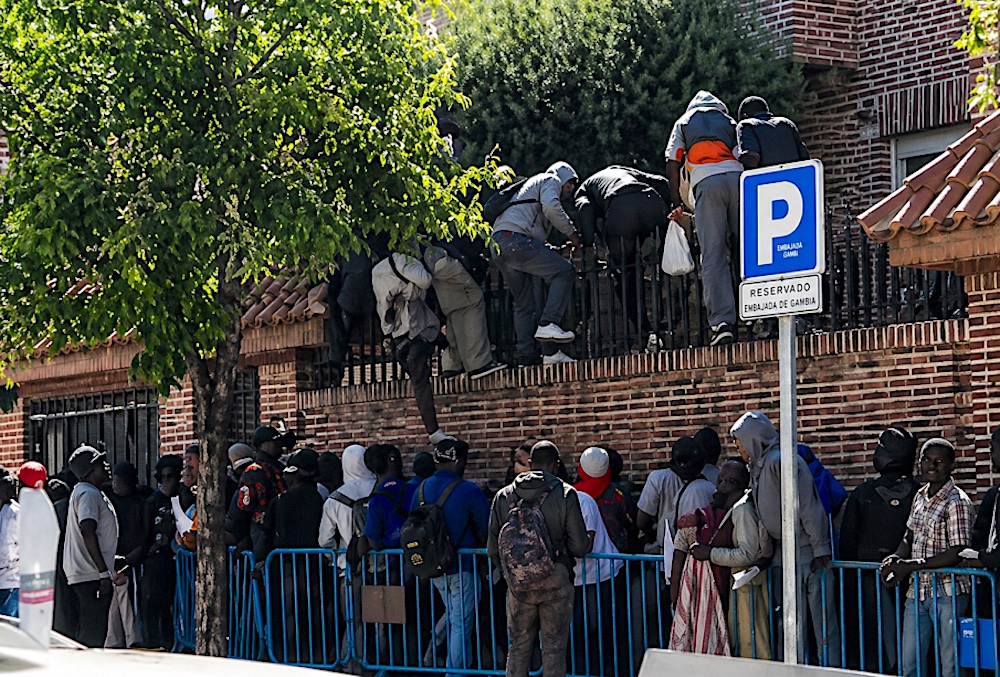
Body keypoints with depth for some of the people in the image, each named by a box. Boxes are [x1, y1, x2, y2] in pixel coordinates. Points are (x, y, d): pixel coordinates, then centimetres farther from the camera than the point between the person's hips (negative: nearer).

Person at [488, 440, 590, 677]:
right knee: (554, 647, 3)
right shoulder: (565, 494, -6)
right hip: (555, 581, -3)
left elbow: (493, 548, 6)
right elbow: (580, 545, -8)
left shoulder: (504, 496, 4)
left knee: (519, 646, 10)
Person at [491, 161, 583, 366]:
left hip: (497, 246, 10)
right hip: (514, 238, -10)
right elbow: (551, 207, -11)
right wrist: (572, 234, -3)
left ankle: (527, 358, 5)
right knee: (564, 271, -9)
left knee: (524, 304, 10)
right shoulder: (551, 180, 12)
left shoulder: (533, 185, 39)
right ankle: (548, 323, -20)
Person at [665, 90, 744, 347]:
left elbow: (673, 161, 16)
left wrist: (676, 202, 16)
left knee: (713, 256, -7)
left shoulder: (683, 123, 28)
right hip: (737, 175, 2)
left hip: (706, 181, -2)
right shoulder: (728, 121, 30)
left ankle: (722, 322, -19)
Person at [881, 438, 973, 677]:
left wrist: (912, 566, -19)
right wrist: (896, 559, -2)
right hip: (918, 590, 8)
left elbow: (958, 553, -20)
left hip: (948, 592, -8)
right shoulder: (920, 496, 10)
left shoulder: (957, 502, -14)